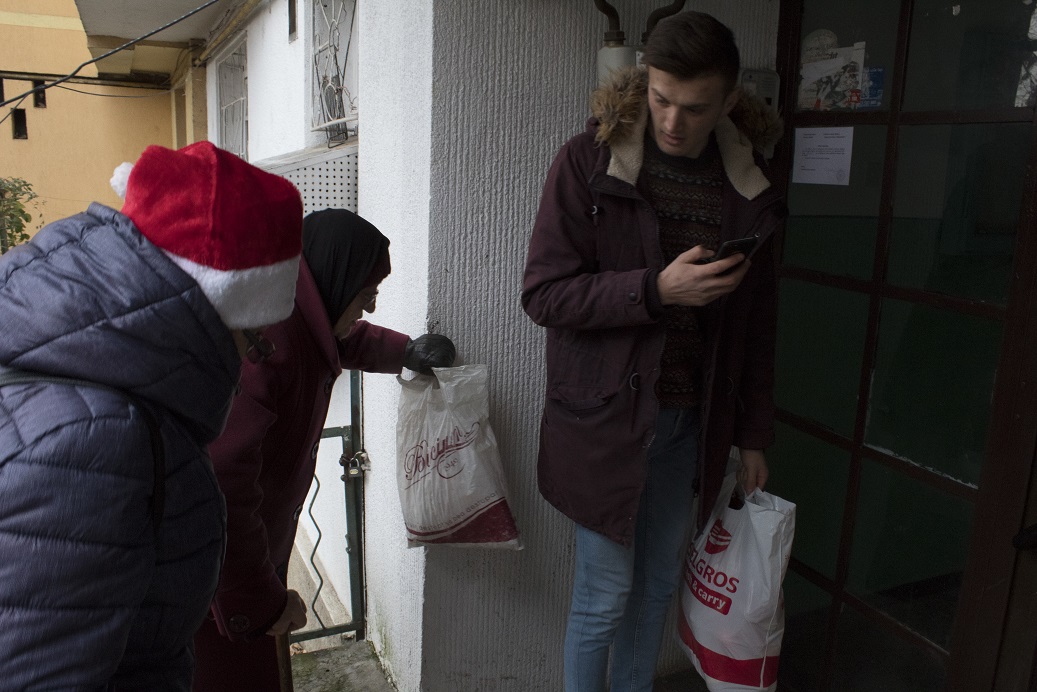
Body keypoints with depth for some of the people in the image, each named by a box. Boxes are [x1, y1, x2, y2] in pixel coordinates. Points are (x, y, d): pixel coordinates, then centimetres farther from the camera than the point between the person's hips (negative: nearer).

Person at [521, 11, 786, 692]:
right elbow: (542, 292, -12)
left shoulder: (749, 183, 4)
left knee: (659, 583, 17)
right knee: (606, 594, 5)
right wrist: (657, 289, -23)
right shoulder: (589, 161, -9)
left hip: (690, 422, 5)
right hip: (606, 415, -4)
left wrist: (753, 435, 11)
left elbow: (756, 322, 10)